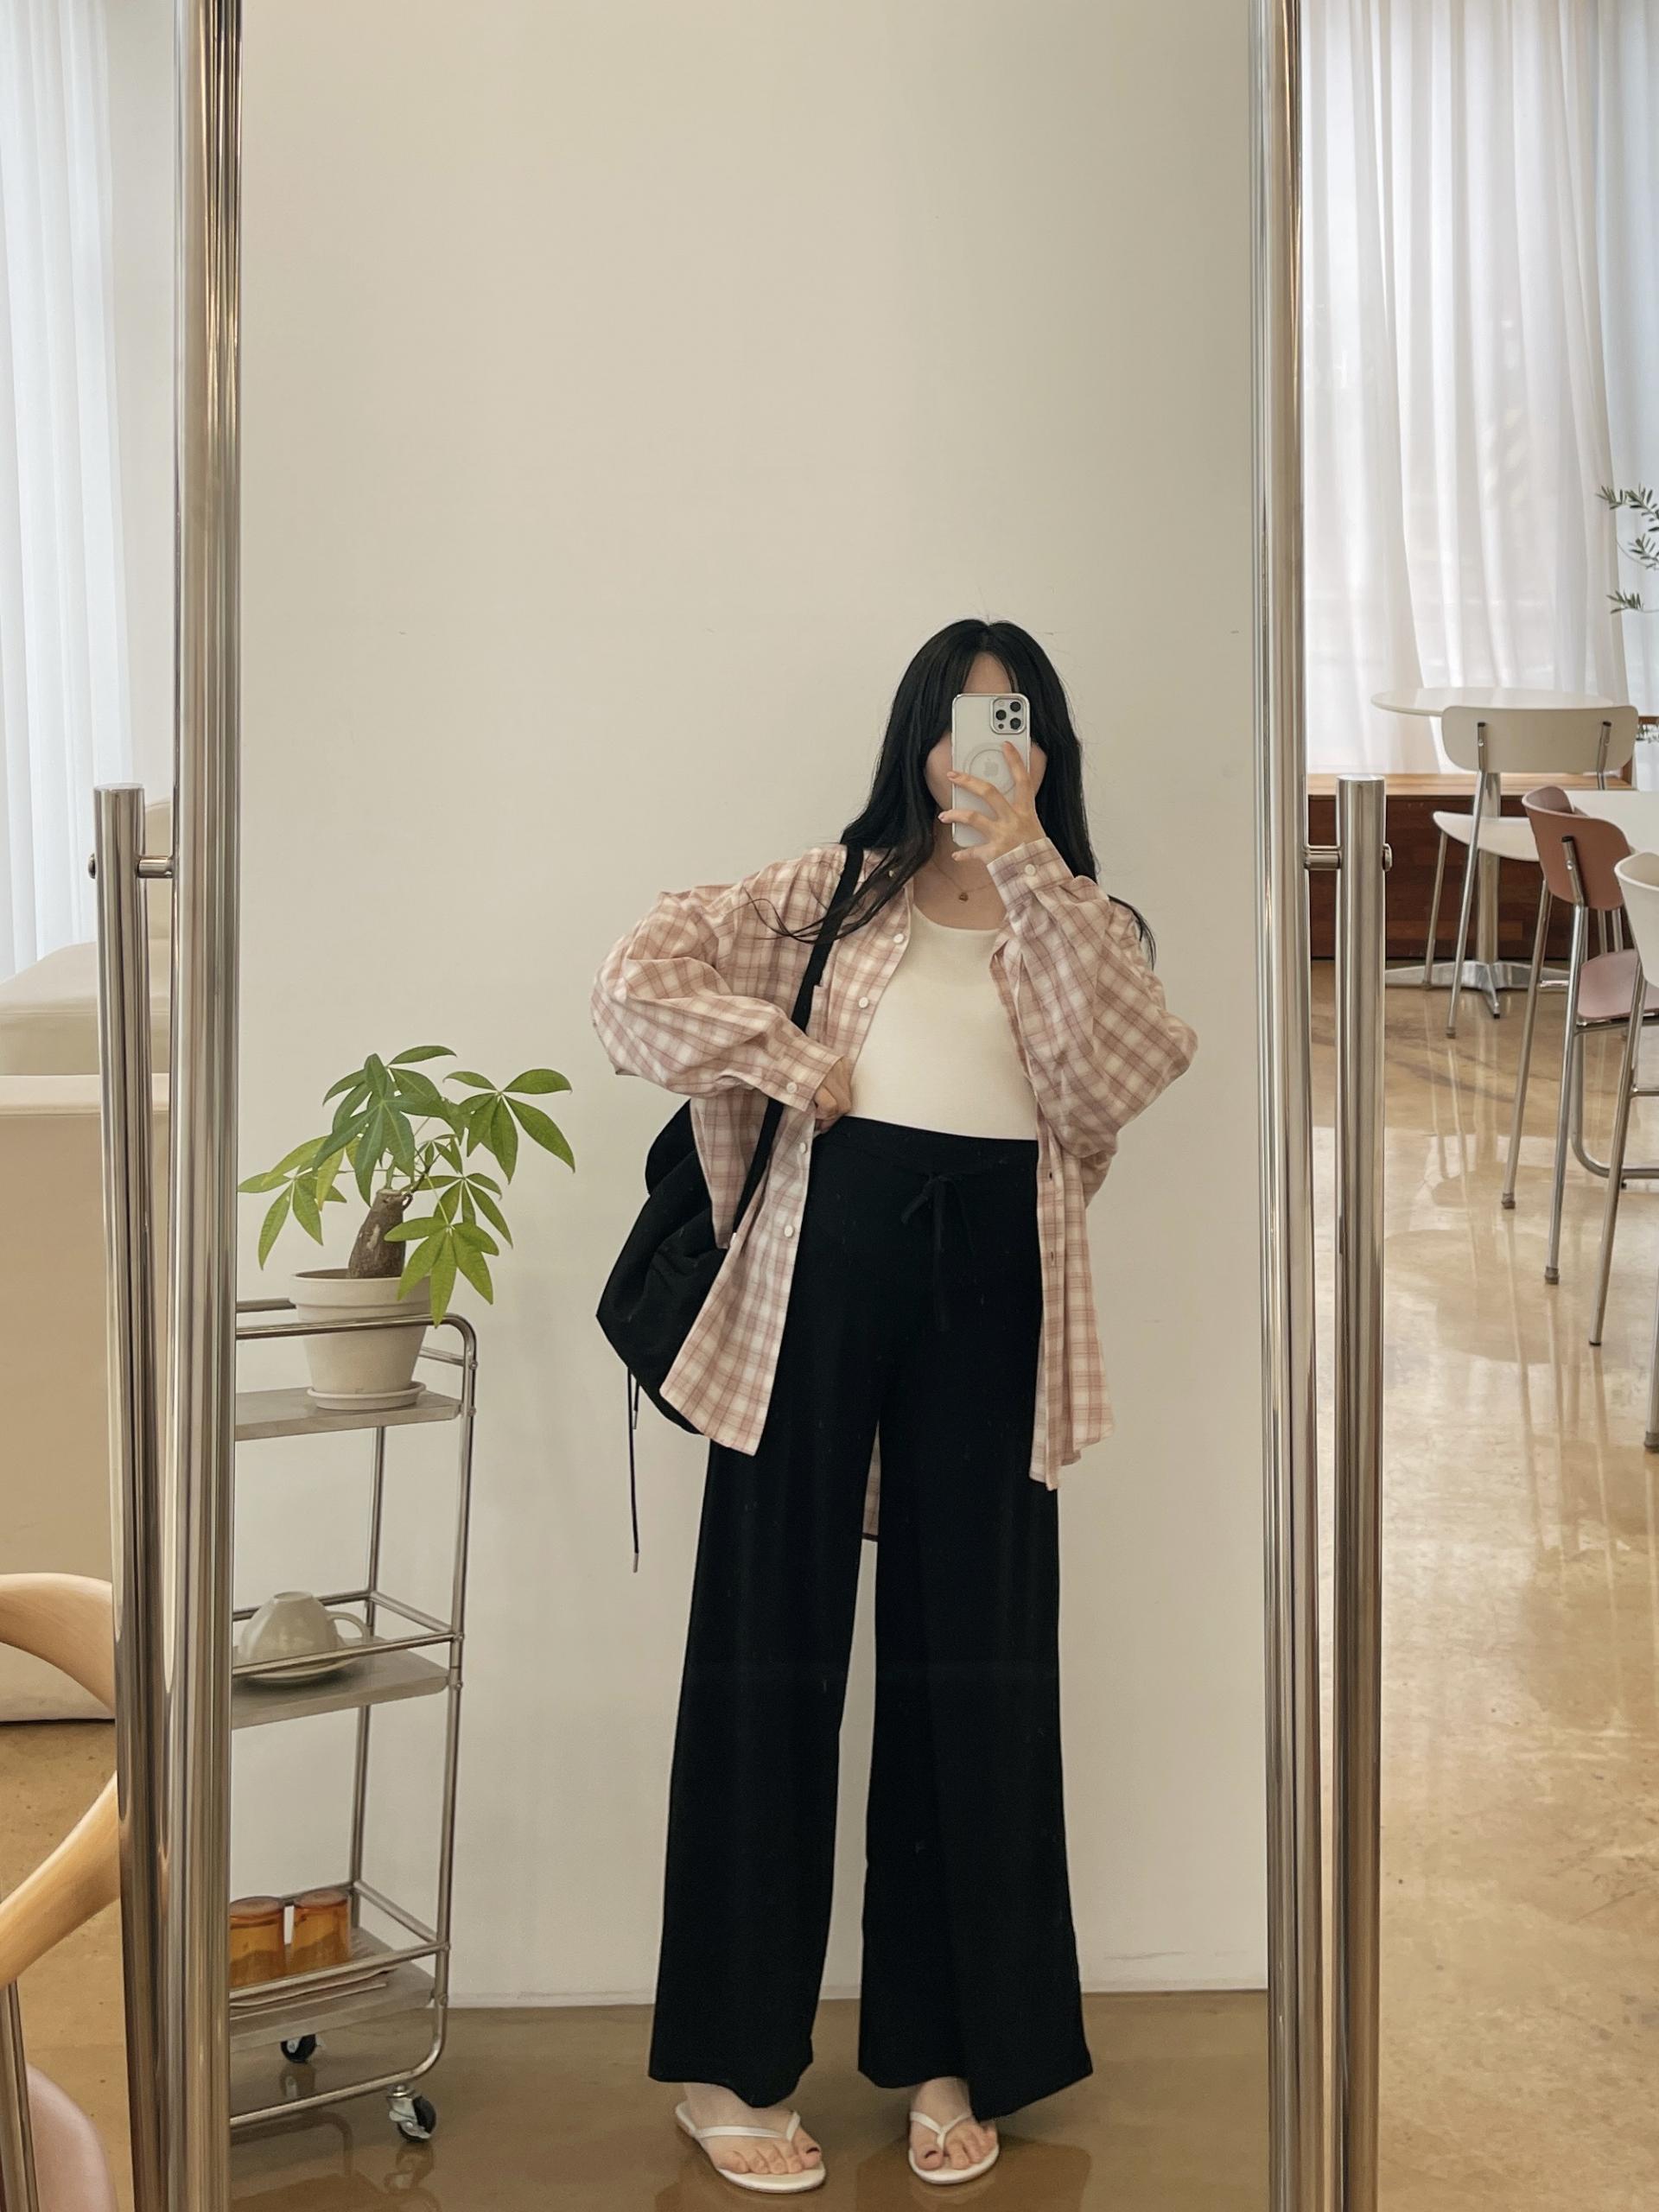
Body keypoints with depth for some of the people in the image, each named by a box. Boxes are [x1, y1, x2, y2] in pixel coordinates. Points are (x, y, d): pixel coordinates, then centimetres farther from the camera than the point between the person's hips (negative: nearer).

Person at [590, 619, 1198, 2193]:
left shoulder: (1089, 922, 14)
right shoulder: (830, 891, 12)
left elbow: (1114, 1075, -8)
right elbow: (635, 980, 5)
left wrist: (1024, 856, -14)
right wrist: (782, 1058, -6)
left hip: (991, 1283, 1)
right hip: (821, 1259, -1)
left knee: (971, 1656, 5)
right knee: (773, 1641, 1)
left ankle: (943, 2051, 18)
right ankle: (728, 2061, 11)